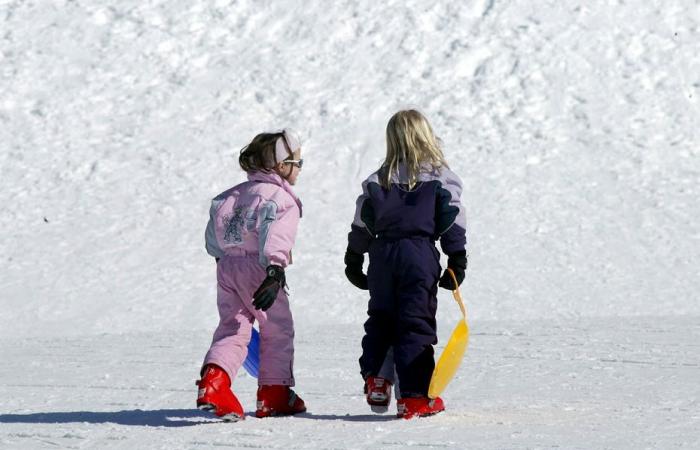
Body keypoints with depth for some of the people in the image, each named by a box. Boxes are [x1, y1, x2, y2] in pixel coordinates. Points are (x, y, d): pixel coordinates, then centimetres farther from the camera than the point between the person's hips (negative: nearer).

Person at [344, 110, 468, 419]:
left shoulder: (378, 180, 10)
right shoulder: (440, 177, 1)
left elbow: (362, 224, 12)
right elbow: (452, 220, -3)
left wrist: (353, 262, 21)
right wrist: (457, 260, 0)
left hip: (382, 254, 3)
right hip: (420, 255, -3)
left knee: (380, 318, 18)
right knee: (416, 323, -2)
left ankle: (375, 379, 9)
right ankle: (414, 396, -3)